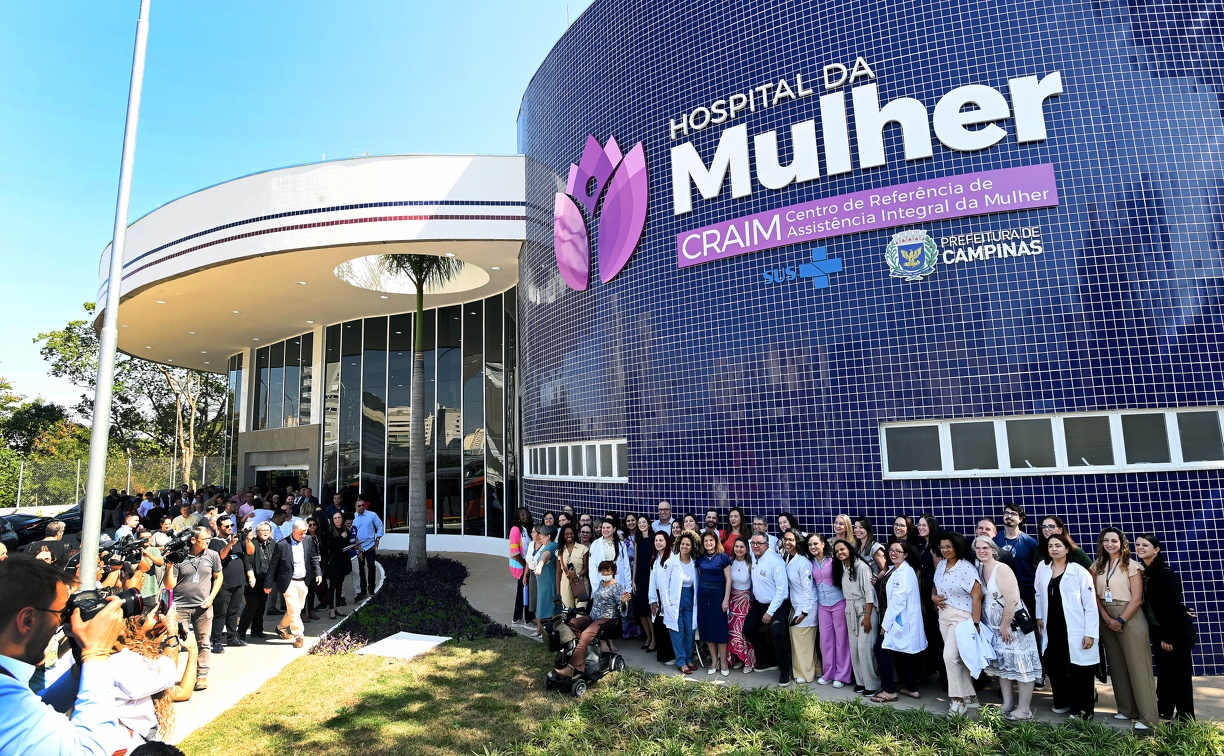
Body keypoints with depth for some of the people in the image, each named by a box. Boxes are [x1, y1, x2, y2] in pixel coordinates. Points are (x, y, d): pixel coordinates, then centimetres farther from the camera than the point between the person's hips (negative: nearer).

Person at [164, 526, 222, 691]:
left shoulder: (212, 555, -1)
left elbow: (218, 577, 10)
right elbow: (170, 585, -6)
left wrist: (211, 598, 0)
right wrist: (169, 565, -18)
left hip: (203, 606, 1)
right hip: (180, 606, -1)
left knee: (204, 643, 7)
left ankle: (202, 676, 18)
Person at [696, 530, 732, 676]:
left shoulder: (723, 557, -6)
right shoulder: (700, 559, 6)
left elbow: (728, 579, -7)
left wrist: (726, 599, -11)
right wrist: (698, 596, 8)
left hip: (718, 594, -4)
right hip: (703, 595, 4)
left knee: (720, 628, -1)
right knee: (707, 627, 7)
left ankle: (723, 661, 11)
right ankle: (714, 660, 18)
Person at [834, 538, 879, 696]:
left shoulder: (861, 566, -13)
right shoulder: (841, 568, 9)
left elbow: (869, 592, -15)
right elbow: (846, 592, 11)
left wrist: (867, 616, -17)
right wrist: (849, 609, 3)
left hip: (865, 610, -7)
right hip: (850, 611, 7)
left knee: (865, 647, -9)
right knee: (854, 647, 7)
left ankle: (872, 684, 2)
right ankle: (860, 681, 17)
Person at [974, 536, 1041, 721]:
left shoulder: (1002, 569, -19)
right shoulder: (980, 569, 4)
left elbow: (1012, 601, -22)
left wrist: (1005, 626, -16)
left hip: (1013, 623, -8)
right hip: (994, 625, 8)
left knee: (1021, 664, 0)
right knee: (1002, 663, 13)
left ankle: (1024, 709, 9)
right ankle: (1007, 704, 23)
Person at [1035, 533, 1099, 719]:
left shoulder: (1079, 572, -7)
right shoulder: (1042, 568, 5)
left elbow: (1091, 605, -7)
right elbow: (1039, 595, 15)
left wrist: (1090, 633, -10)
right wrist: (1039, 616, 8)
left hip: (1075, 631, -4)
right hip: (1052, 629, 4)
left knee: (1079, 671, 3)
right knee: (1054, 667, 7)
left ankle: (1084, 709, 17)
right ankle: (1063, 702, 25)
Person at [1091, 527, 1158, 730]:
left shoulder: (1131, 565, -5)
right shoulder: (1097, 566, 8)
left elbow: (1137, 599, -9)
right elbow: (1095, 595, 6)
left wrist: (1121, 620, -13)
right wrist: (1106, 618, -7)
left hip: (1130, 619, -5)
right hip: (1107, 620, 5)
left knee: (1138, 668, -4)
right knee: (1117, 667, 10)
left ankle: (1148, 717, 2)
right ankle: (1127, 709, 20)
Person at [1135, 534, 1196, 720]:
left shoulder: (1166, 573, -17)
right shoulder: (1143, 573, 6)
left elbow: (1172, 605, -19)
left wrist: (1168, 637, -18)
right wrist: (1159, 635, 9)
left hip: (1177, 632, -7)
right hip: (1158, 631, 7)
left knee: (1180, 674, 1)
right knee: (1164, 672, 15)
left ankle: (1185, 719, 10)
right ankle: (1164, 712, 24)